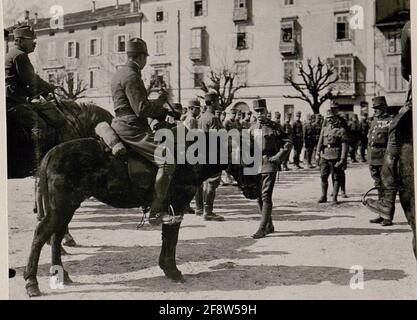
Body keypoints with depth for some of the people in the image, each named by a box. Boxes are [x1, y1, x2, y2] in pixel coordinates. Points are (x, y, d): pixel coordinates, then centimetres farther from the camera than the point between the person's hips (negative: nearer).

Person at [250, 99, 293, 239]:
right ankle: (269, 226, 24)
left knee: (266, 196, -11)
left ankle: (262, 229, -10)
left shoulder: (274, 127, -2)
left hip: (269, 166, -6)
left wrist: (278, 158, -9)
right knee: (259, 197, 10)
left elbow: (288, 143, -3)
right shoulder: (252, 129, 12)